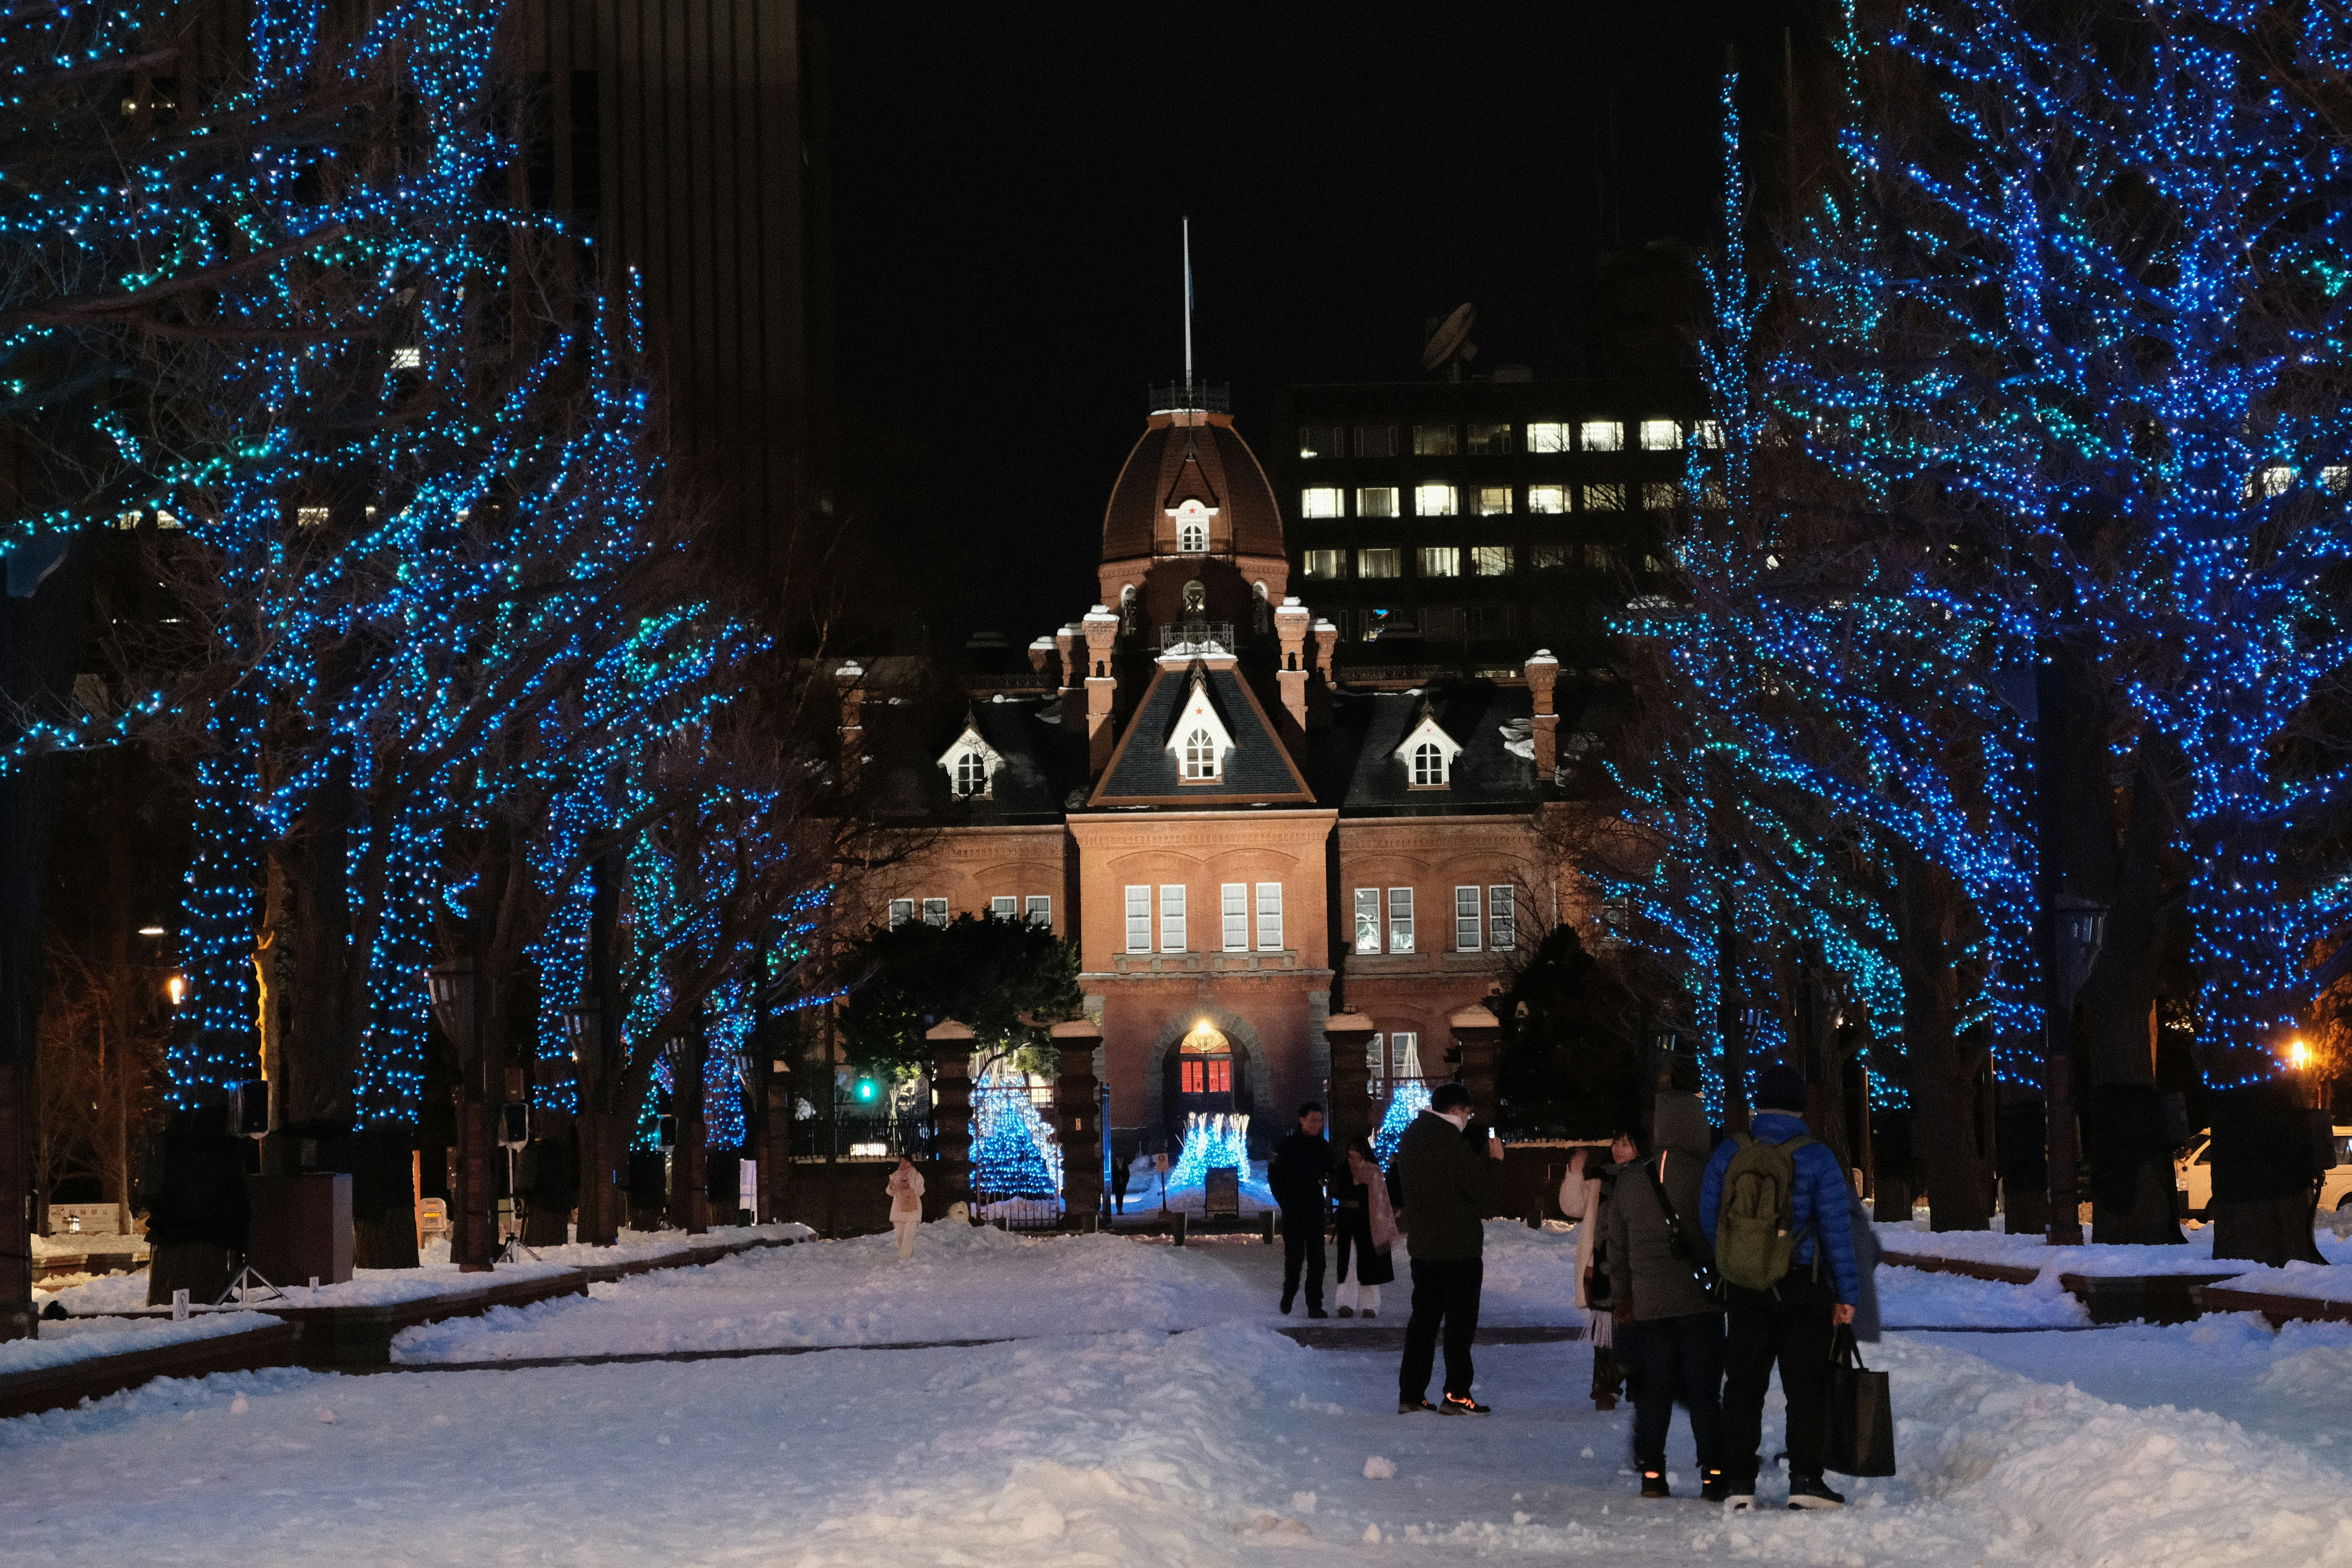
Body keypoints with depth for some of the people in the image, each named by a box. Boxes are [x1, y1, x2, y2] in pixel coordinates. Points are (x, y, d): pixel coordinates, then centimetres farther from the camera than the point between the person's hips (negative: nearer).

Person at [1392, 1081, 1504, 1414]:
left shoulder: (1410, 1138, 10)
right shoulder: (1452, 1143, -17)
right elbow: (1483, 1189, -14)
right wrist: (1494, 1160, 1)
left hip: (1422, 1246, 8)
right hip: (1459, 1246, -8)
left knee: (1424, 1316, 12)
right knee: (1461, 1319, -2)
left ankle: (1411, 1394, 11)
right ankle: (1456, 1395, -4)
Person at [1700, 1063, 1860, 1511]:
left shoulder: (1729, 1153, 0)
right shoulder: (1816, 1158, -8)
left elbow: (1708, 1219, 6)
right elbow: (1837, 1228, -7)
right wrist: (1847, 1293, -2)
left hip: (1744, 1289, 3)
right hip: (1804, 1288, -3)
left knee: (1743, 1384, 9)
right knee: (1806, 1385, 4)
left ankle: (1738, 1482, 8)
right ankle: (1805, 1479, 0)